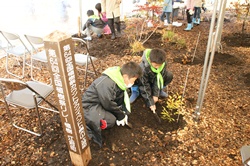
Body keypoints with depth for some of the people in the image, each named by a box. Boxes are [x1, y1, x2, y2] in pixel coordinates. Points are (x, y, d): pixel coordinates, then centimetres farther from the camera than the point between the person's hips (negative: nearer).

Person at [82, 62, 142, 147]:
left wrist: (125, 113, -6)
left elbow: (123, 97, 6)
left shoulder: (119, 80, -2)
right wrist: (121, 116, -10)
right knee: (110, 121, -30)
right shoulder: (107, 84, -30)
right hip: (89, 105, -10)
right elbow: (109, 104, -24)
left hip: (102, 102, 10)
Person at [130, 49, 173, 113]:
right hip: (142, 82, -4)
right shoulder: (144, 68, -39)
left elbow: (158, 79, -22)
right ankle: (136, 89, 8)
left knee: (169, 76, -19)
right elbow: (146, 85, -30)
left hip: (154, 79, 5)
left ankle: (159, 90, 6)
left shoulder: (163, 63, -28)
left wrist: (156, 94, -25)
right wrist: (151, 103, -25)